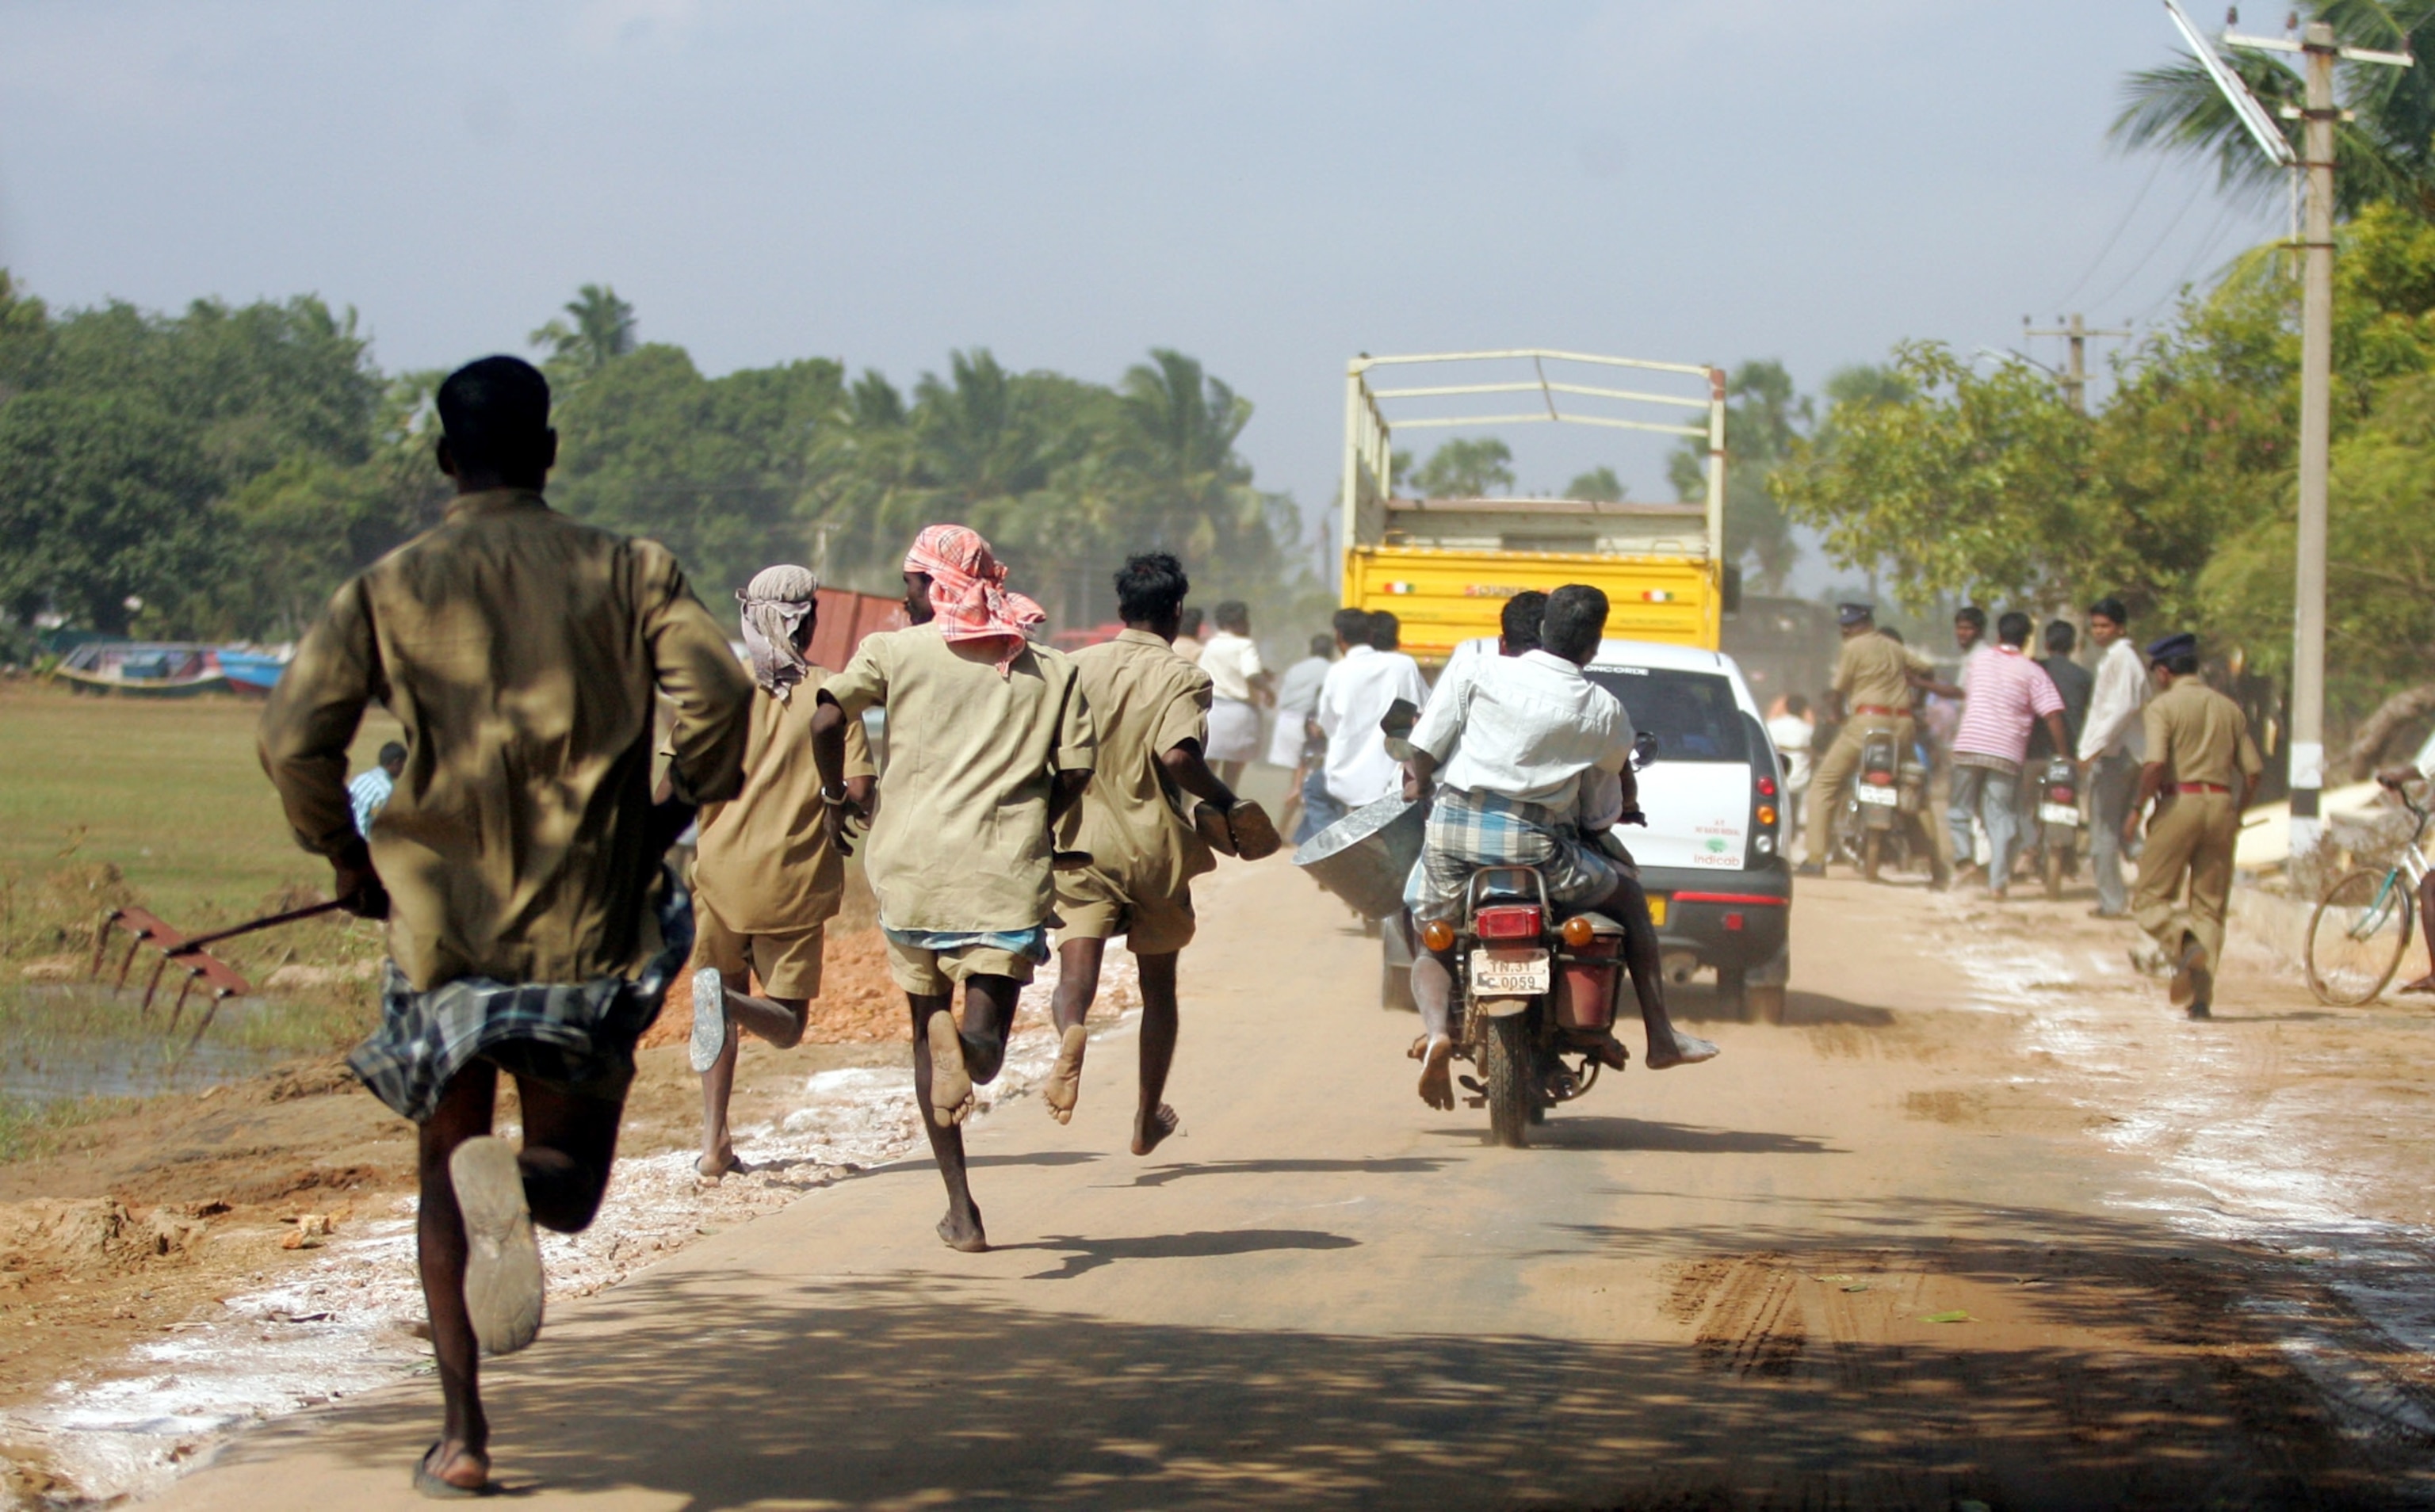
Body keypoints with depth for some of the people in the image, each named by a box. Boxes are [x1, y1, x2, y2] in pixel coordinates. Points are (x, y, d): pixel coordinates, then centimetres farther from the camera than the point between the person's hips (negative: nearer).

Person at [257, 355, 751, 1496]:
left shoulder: (389, 590, 1)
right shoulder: (626, 573, 1)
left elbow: (293, 735, -8)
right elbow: (715, 688, -13)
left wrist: (348, 862, 7)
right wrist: (684, 807, 4)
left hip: (443, 921, 0)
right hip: (588, 929, 0)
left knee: (445, 1177, 15)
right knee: (573, 1176, 13)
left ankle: (462, 1434, 6)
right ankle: (517, 1185, -25)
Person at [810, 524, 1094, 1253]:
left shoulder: (894, 651, 6)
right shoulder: (1052, 670, 12)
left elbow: (826, 721, -8)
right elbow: (1075, 771, 3)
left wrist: (836, 797, 9)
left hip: (914, 861, 0)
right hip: (1008, 870, 0)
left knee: (927, 1024, 16)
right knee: (984, 1042, -4)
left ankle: (961, 1208, 10)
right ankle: (971, 1037, -43)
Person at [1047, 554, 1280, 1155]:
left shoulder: (1078, 667, 3)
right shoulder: (1182, 677, -8)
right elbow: (1177, 754, -24)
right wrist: (1226, 801, -9)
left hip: (1083, 842, 1)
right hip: (1155, 846, -1)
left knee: (1077, 965, -10)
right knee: (1158, 982, 16)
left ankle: (1070, 1032, -46)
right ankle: (1147, 1119, 26)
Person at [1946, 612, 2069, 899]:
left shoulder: (1982, 659, 10)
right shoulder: (2032, 672, 1)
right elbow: (2052, 715, -5)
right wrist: (2064, 756, 3)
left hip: (1968, 746, 1)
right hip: (2006, 752, -1)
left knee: (1959, 809, 14)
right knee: (2000, 818, 3)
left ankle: (1963, 857, -6)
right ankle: (1998, 881, -3)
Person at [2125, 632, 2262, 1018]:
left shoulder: (2163, 705, -2)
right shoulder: (2230, 709, 14)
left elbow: (2155, 764, -16)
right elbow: (2252, 770, 9)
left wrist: (2137, 808, -6)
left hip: (2179, 802, -5)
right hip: (2222, 805, 5)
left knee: (2149, 898, 4)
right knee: (2210, 906, 8)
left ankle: (2185, 944, -24)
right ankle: (2201, 998, 0)